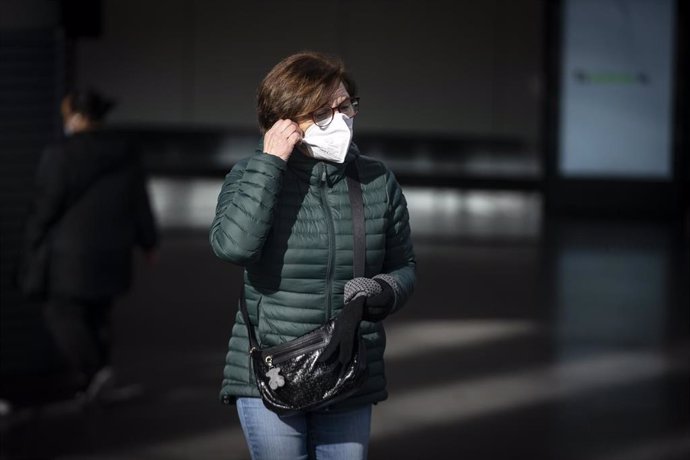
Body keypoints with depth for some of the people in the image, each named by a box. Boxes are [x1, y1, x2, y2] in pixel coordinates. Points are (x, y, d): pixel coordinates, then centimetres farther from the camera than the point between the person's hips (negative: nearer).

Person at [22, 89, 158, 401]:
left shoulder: (60, 156, -13)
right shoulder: (124, 154, 4)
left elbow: (46, 206, -12)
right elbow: (140, 204, 8)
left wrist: (32, 244, 1)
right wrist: (148, 243, 18)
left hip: (72, 253, -6)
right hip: (113, 252, 6)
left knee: (62, 312, 3)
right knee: (97, 314, 13)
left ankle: (94, 370, -12)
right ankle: (87, 385, 15)